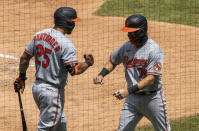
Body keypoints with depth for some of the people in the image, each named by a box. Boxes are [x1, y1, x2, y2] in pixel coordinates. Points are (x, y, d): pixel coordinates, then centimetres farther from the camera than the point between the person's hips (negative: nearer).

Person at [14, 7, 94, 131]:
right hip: (53, 91, -8)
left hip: (37, 87, 9)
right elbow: (74, 70, -25)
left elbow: (24, 58, 9)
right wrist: (88, 63, -6)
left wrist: (22, 77, 22)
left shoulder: (39, 35, 3)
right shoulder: (66, 43, -20)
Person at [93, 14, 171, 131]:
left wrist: (128, 91, -33)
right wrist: (101, 75, -2)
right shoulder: (127, 47, 1)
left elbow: (151, 79, -24)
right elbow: (112, 62, 18)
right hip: (132, 98, 5)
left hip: (152, 98, -5)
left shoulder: (154, 50, -19)